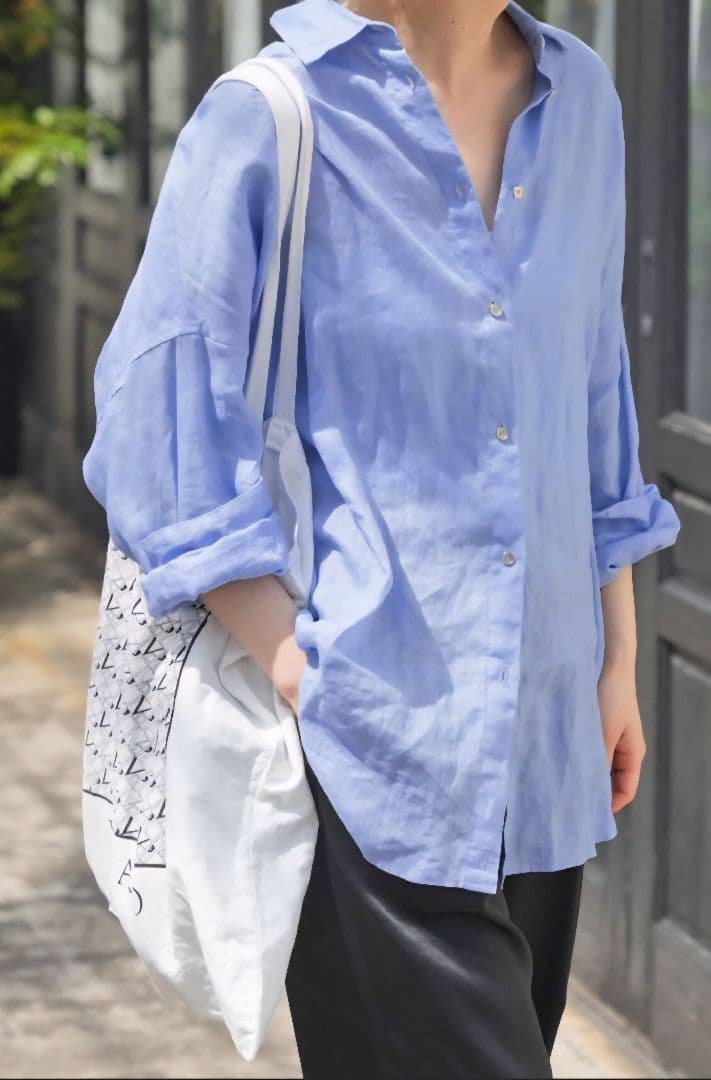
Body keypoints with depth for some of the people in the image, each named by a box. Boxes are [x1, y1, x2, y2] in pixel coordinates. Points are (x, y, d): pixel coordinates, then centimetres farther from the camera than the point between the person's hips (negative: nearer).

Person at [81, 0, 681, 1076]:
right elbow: (155, 418, -9)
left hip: (543, 740, 6)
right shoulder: (270, 120, -9)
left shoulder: (578, 99, 9)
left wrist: (618, 658, 15)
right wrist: (294, 671, -13)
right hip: (376, 736, -6)